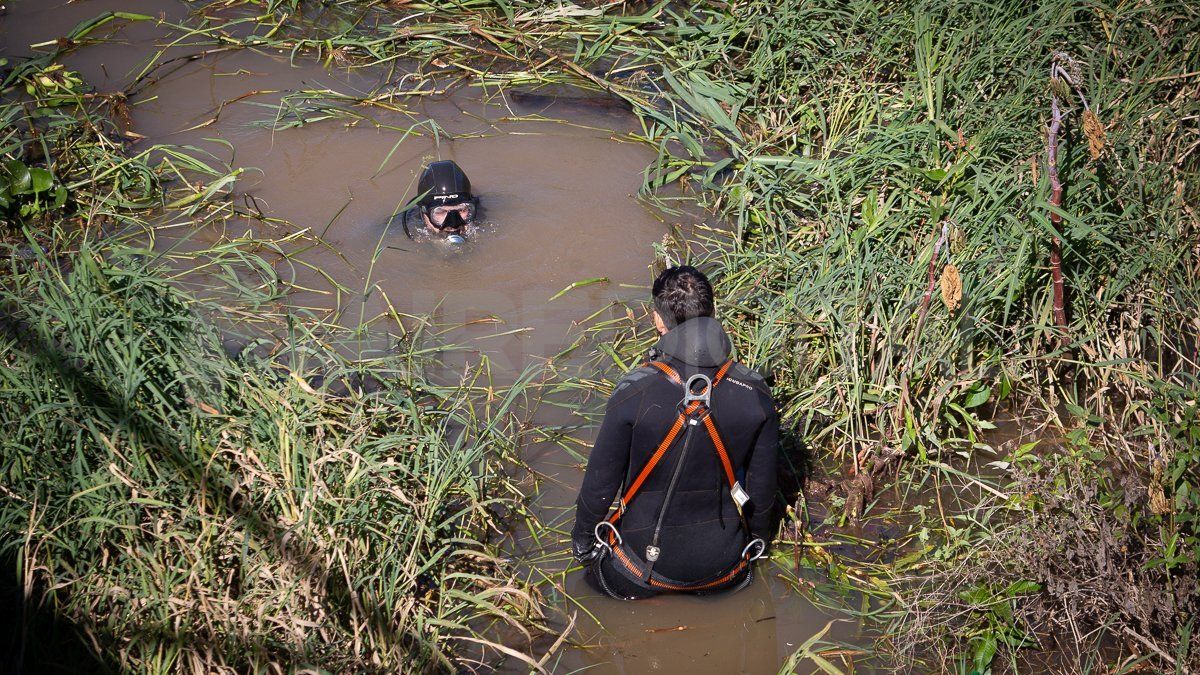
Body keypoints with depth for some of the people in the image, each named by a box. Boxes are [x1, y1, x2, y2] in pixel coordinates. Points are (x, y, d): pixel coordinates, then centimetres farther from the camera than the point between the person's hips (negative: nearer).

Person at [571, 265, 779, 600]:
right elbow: (763, 485, -3)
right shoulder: (755, 394, -15)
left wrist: (582, 540, 6)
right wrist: (756, 542, 18)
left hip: (646, 561, -3)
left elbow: (601, 482, -13)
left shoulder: (634, 394, -24)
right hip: (722, 566, 3)